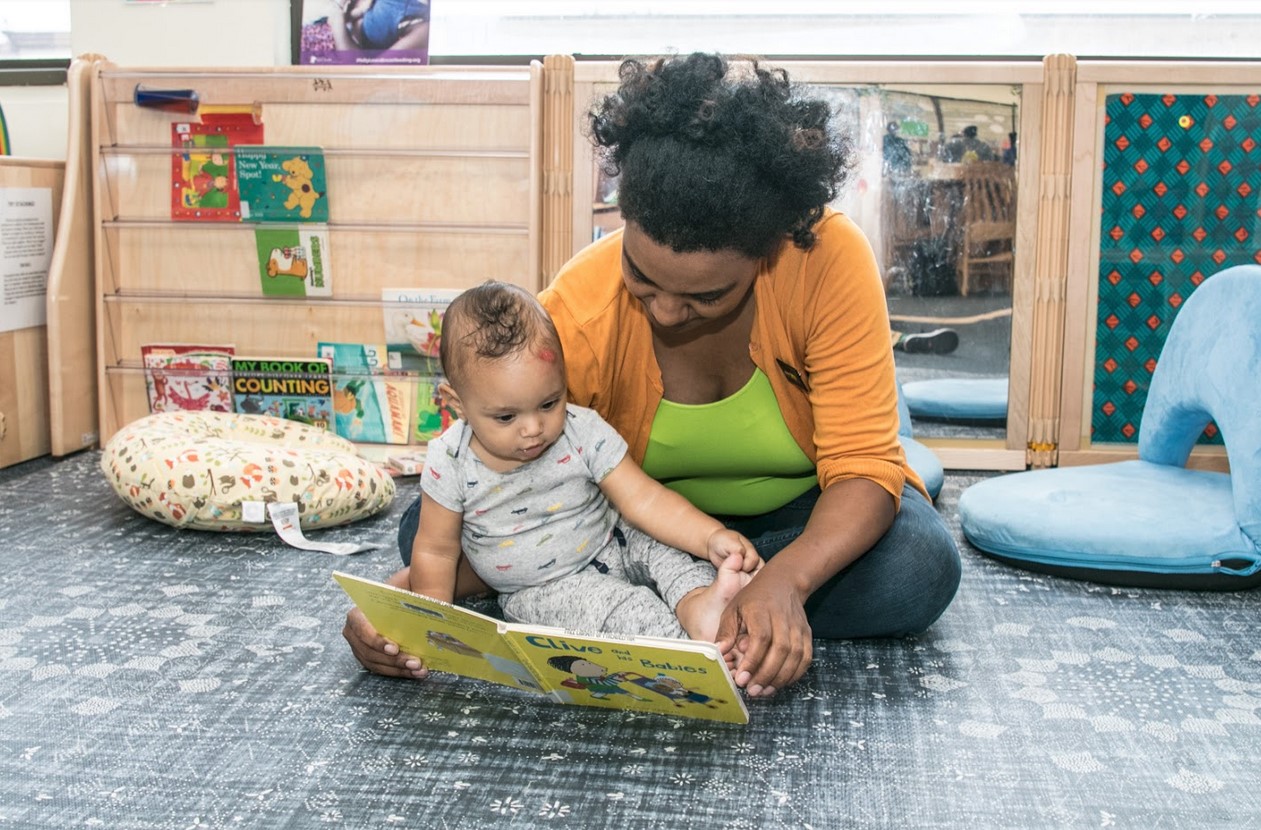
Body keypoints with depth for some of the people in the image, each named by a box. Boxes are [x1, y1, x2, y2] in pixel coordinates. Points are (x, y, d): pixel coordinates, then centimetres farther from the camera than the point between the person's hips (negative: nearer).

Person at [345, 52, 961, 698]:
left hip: (804, 509, 0)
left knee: (920, 568, -34)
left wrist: (784, 580, -48)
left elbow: (863, 465, -29)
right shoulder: (578, 314, -27)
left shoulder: (830, 259, -31)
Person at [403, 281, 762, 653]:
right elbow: (435, 550, -4)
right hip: (539, 591, -3)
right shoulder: (449, 463, -16)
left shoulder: (584, 433, -15)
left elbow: (642, 499, -16)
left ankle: (697, 602, -42)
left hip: (612, 548, 3)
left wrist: (711, 537, -30)